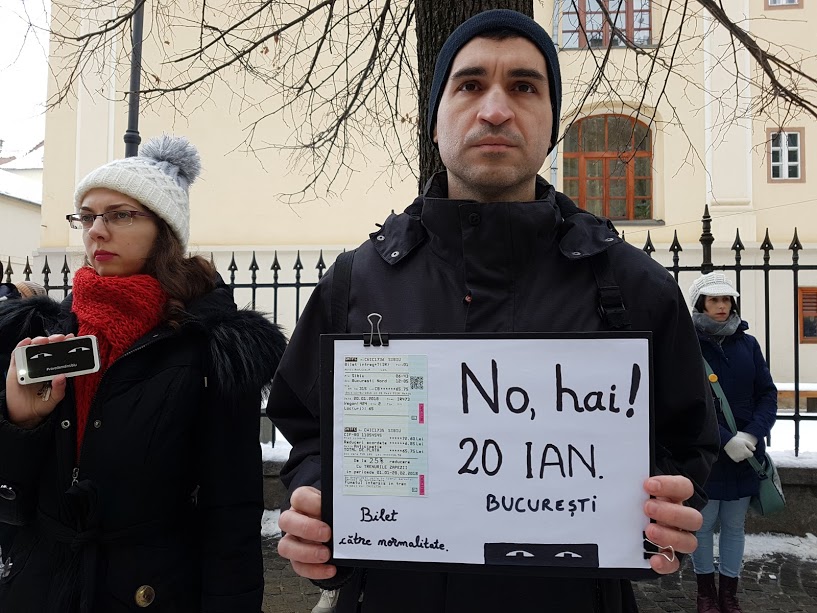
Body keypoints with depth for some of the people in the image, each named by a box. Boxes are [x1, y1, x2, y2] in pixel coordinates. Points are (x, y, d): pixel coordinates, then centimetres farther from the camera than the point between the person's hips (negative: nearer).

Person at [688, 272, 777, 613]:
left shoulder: (748, 344, 4)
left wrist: (751, 435, -13)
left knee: (735, 526, 14)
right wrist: (725, 440, -20)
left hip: (746, 454, 4)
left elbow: (768, 394, 3)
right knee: (703, 524, 8)